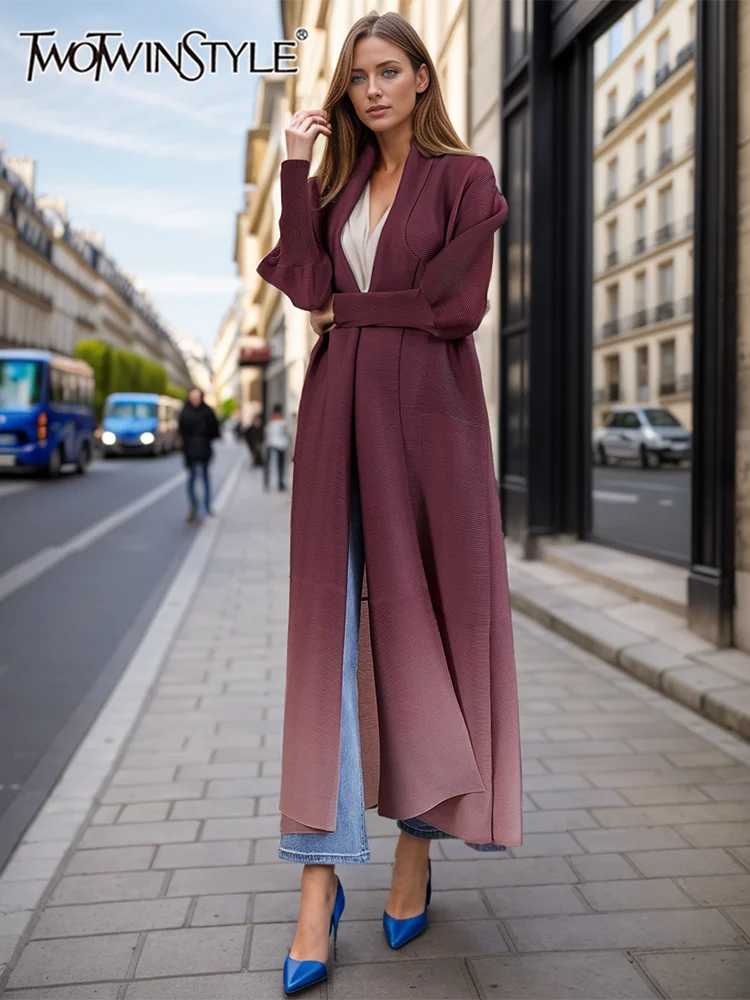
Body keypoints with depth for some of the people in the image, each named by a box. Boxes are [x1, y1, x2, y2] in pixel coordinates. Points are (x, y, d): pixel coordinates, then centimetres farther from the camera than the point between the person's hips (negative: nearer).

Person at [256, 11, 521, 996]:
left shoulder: (465, 177, 4)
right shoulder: (337, 181, 18)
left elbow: (454, 303, -9)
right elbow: (307, 282, 2)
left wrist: (348, 310, 0)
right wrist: (295, 168, 1)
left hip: (427, 416, -3)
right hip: (341, 416, 4)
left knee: (421, 622, 1)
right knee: (332, 630, -3)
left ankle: (418, 845, 17)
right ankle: (320, 881, 1)